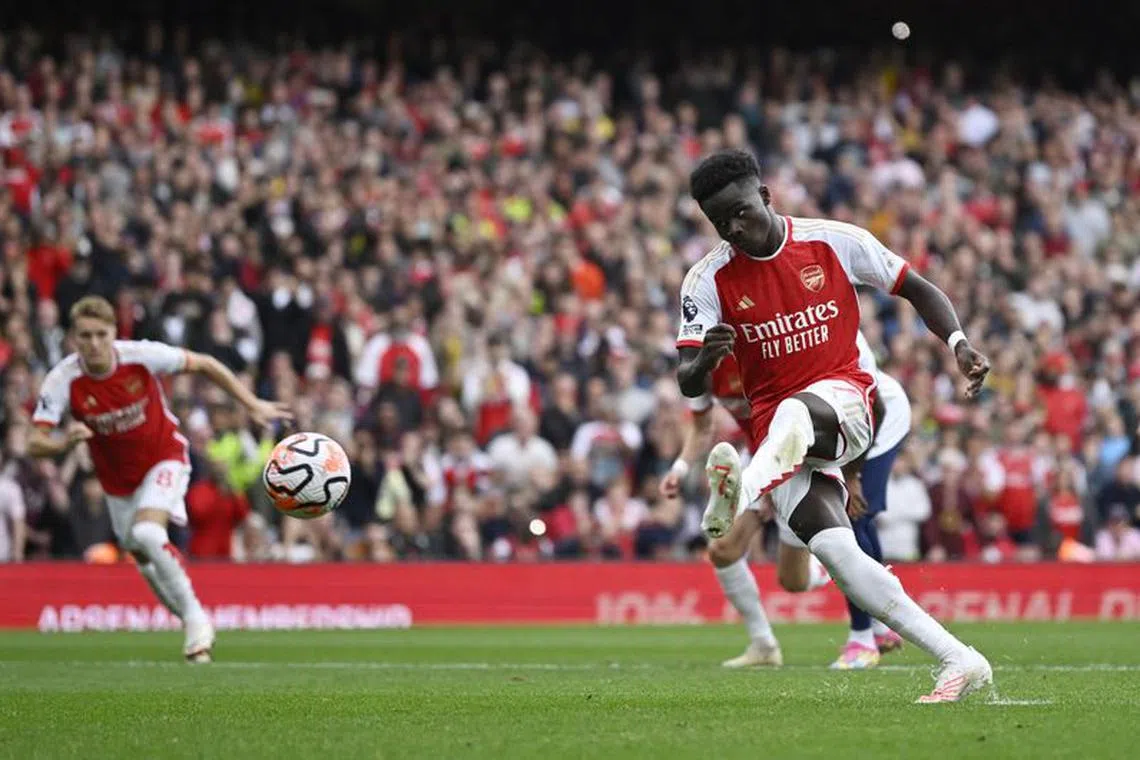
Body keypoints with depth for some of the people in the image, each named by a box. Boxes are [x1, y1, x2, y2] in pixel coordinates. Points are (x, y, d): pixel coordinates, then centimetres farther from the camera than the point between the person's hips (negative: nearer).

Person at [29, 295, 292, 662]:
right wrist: (67, 441, -47)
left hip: (163, 456, -4)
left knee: (147, 534, -28)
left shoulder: (141, 356, -26)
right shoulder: (63, 381, -23)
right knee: (142, 555, 12)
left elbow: (204, 364, -11)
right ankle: (197, 629, 34)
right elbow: (36, 443, -24)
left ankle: (194, 614, -10)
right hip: (117, 477, 4)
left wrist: (252, 405, -10)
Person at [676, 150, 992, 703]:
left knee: (793, 412, -40)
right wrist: (704, 361, -29)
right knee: (836, 554, -21)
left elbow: (917, 289, 10)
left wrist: (959, 345, -7)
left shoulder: (835, 242, -1)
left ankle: (742, 494, -69)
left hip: (845, 403, -1)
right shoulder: (707, 280, 0)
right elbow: (687, 385, -5)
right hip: (778, 429, 1)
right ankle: (960, 662, -18)